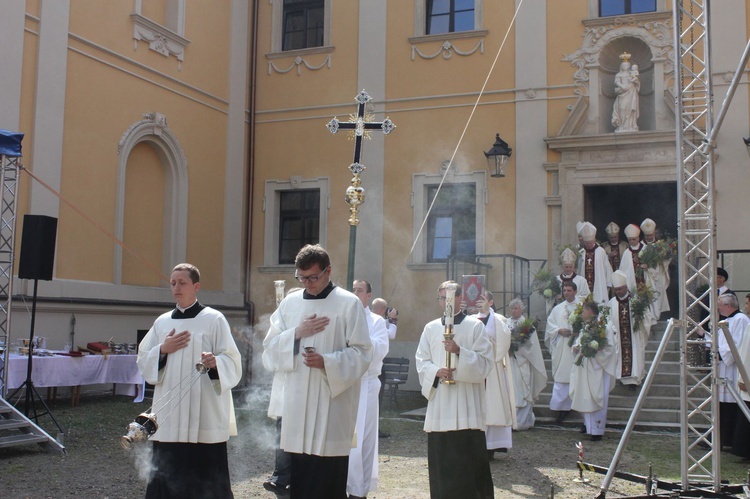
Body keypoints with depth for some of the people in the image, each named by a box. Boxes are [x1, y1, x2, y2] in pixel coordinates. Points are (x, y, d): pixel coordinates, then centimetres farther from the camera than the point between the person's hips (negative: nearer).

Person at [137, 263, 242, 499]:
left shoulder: (214, 319, -1)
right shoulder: (162, 322, 12)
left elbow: (233, 363, -4)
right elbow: (143, 363, 15)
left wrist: (215, 362, -25)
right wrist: (163, 350, -4)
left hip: (205, 416, -4)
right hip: (169, 417, 4)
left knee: (206, 479, -2)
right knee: (166, 476, 5)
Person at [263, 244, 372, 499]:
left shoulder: (349, 303, -2)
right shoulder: (289, 303, 10)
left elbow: (362, 353, -5)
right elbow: (270, 346, 10)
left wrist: (327, 362, -19)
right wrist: (296, 333, -7)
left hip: (333, 403, -4)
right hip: (297, 401, 4)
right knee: (299, 477, 6)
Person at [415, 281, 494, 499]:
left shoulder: (475, 326, 2)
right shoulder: (431, 328, 11)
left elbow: (485, 362, -4)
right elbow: (421, 362, 10)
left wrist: (459, 351, -17)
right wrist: (436, 371, -11)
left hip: (467, 404, -3)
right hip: (439, 403, 3)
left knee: (470, 459, -5)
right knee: (441, 459, 4)